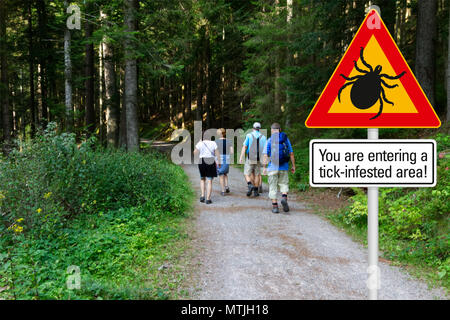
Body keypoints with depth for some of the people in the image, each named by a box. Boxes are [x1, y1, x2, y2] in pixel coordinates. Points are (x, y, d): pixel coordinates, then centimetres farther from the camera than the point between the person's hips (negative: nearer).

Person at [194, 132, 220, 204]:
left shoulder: (200, 144, -3)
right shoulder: (213, 143, -1)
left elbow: (195, 153, 8)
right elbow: (217, 154, -2)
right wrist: (219, 162, 10)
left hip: (202, 162, 0)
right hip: (211, 163, 0)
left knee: (202, 179, 21)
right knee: (209, 181, 4)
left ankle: (202, 195, 8)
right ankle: (208, 199, 0)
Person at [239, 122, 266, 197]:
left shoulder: (249, 135, -2)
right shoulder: (263, 137, 4)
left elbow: (244, 147, -6)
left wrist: (241, 157, -8)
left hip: (250, 159, -2)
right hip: (259, 159, 2)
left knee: (247, 174, 6)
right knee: (257, 175, 13)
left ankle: (250, 185, -20)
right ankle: (256, 191, 14)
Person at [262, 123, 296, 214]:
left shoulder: (269, 140, -2)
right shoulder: (285, 139, 4)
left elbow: (266, 155, -5)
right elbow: (291, 154, 4)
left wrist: (264, 168, 1)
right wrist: (293, 166, 10)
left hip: (272, 167, -1)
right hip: (284, 167, 1)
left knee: (273, 187, 6)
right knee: (284, 184, 14)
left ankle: (275, 206, 3)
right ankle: (284, 197, -12)